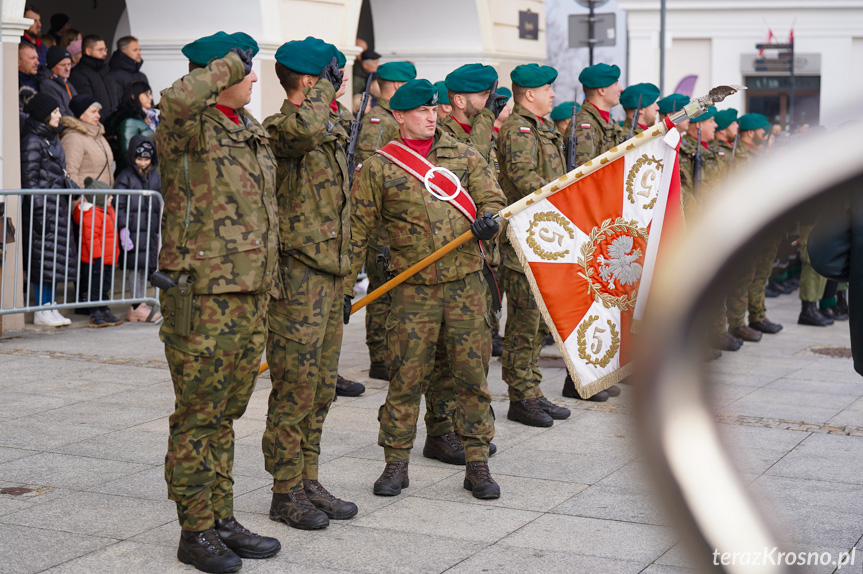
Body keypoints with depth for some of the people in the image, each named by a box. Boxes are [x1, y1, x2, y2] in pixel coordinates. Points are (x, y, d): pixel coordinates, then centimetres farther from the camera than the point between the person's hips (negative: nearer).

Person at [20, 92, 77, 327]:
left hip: (58, 206, 9)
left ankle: (50, 307, 15)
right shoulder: (32, 141, -10)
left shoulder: (53, 140, 17)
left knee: (57, 255, 9)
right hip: (42, 206, -9)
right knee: (44, 257, -6)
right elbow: (29, 179, -14)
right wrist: (40, 211, -18)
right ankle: (42, 310, 0)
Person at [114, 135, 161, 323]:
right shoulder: (125, 177, -3)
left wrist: (158, 230, 18)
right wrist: (123, 230, -14)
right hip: (133, 229, -6)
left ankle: (142, 305, 15)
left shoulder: (155, 177, 15)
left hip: (150, 230, 6)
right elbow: (119, 207, -7)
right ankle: (136, 308, 1)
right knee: (136, 267, -5)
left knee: (147, 267, 7)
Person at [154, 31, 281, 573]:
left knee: (225, 412, 15)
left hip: (252, 294, 8)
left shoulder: (253, 132, 17)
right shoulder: (190, 127, -9)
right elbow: (175, 101, -35)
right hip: (204, 294, -8)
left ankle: (223, 519, 24)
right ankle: (196, 530, 9)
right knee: (199, 416, 0)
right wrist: (229, 64, -19)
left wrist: (270, 283, 23)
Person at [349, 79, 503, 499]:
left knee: (473, 375, 4)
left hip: (467, 283, 2)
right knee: (405, 377, 1)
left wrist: (488, 220, -14)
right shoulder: (377, 169, 4)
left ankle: (477, 464, 14)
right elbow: (358, 232, 5)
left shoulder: (464, 156, 10)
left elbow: (492, 199, 11)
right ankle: (396, 463, 14)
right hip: (413, 289, -2)